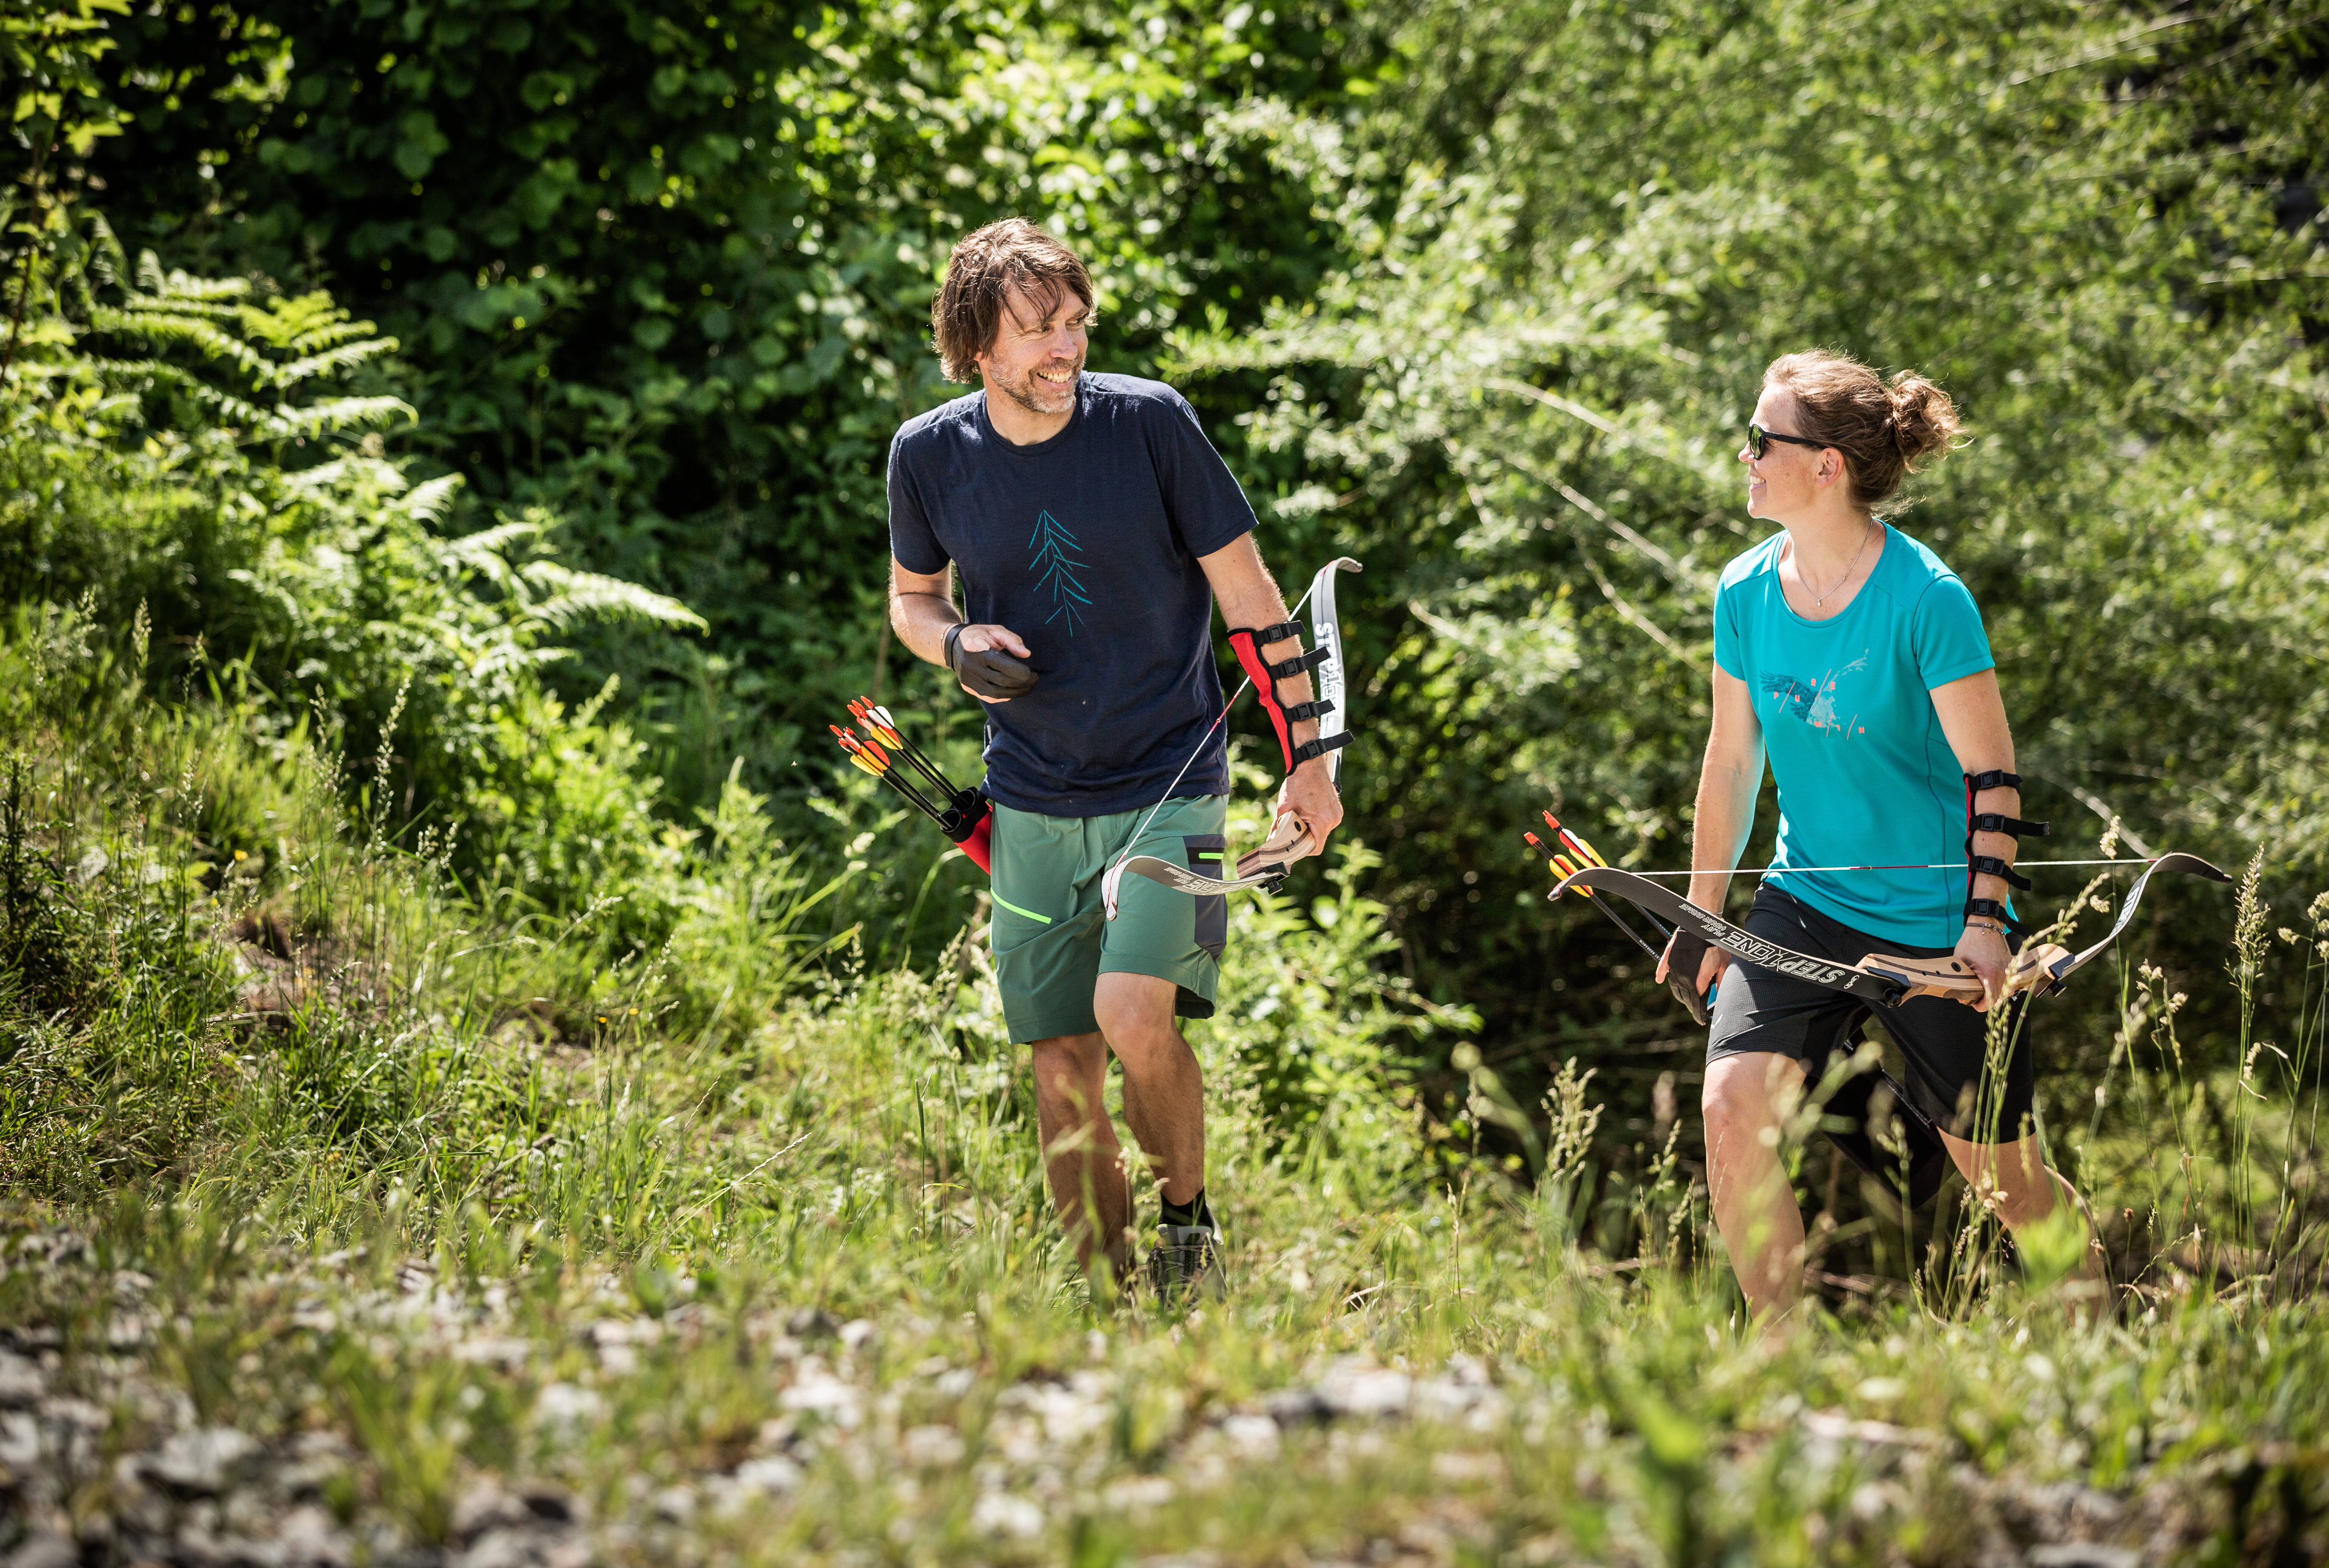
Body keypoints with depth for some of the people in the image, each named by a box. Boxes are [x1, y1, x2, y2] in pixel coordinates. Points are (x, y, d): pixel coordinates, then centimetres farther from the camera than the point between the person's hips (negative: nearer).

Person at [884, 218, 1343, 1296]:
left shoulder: (1148, 423, -10)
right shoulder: (929, 455, -3)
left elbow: (1250, 595, -2)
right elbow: (911, 596, 15)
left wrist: (1310, 759, -1)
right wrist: (955, 644, -9)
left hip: (1170, 785, -3)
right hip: (1034, 804, 3)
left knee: (1134, 1015, -22)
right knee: (1063, 1066, 4)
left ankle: (1188, 1223, 2)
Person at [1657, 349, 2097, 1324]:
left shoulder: (1928, 600, -18)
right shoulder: (1746, 592, -3)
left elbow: (1990, 774, -13)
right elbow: (1732, 761, 8)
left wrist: (1985, 921, -20)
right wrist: (1703, 918, 12)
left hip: (1935, 920, -4)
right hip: (1805, 905, 4)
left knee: (2000, 1172, 4)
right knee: (1731, 1107, -16)